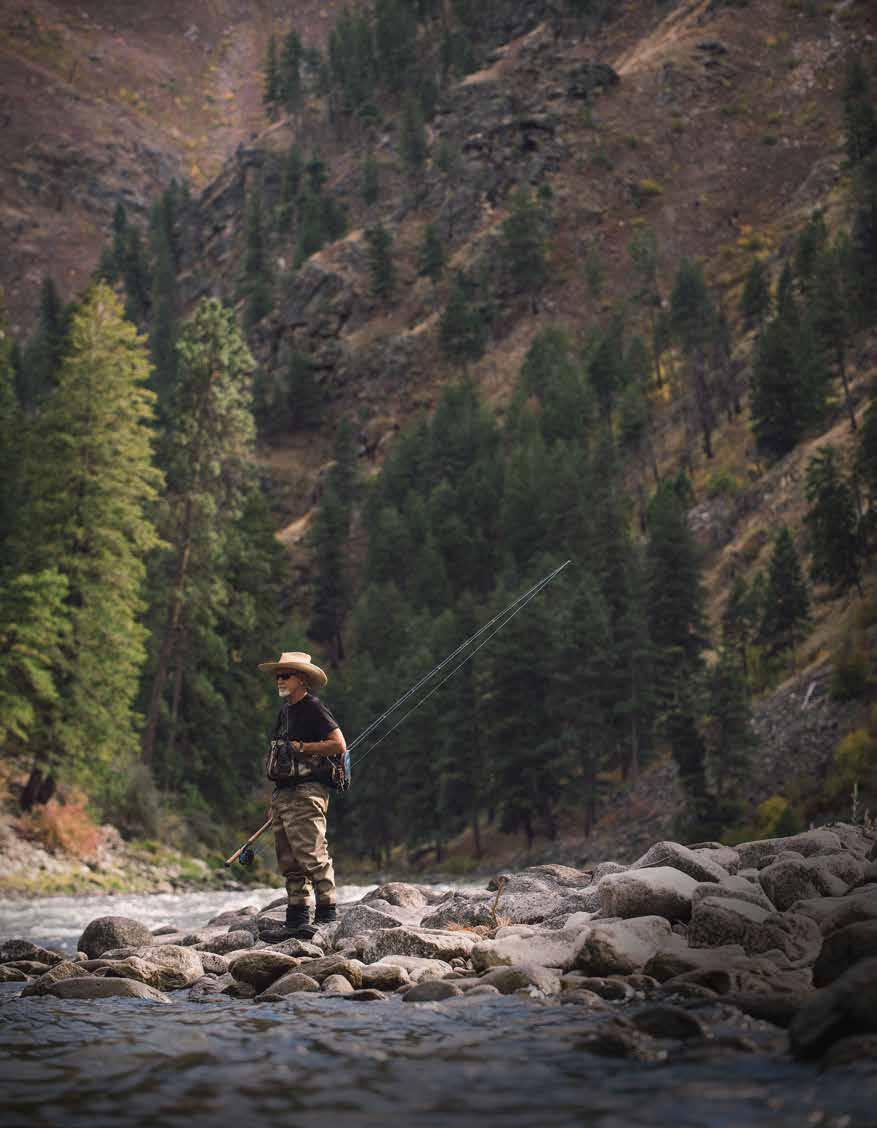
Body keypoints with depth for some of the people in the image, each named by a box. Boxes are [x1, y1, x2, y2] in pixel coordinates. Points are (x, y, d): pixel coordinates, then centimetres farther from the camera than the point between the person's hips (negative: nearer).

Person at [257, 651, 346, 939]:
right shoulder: (285, 711, 20)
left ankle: (326, 912, -8)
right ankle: (296, 920, 11)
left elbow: (339, 745, -14)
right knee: (289, 862, 8)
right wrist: (275, 801, 21)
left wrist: (301, 748, -12)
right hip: (284, 793, 9)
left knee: (312, 854, -13)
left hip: (307, 793, -9)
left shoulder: (314, 709, -6)